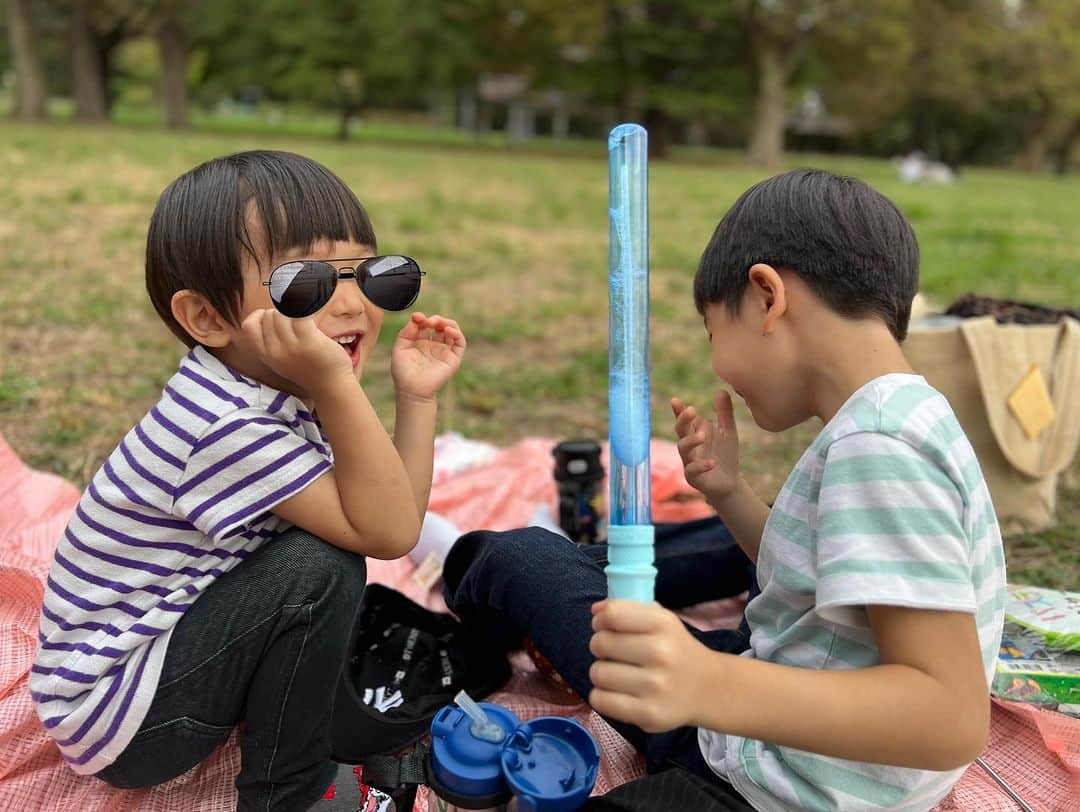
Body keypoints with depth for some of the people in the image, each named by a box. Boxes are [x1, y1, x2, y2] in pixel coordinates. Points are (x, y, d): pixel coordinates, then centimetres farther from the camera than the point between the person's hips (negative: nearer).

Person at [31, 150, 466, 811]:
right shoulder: (226, 429, -31)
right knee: (320, 568, -26)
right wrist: (336, 384, -38)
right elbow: (387, 533, -29)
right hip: (111, 718, -8)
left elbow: (394, 515, -4)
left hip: (173, 628, 8)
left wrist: (418, 398, -11)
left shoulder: (274, 393, -4)